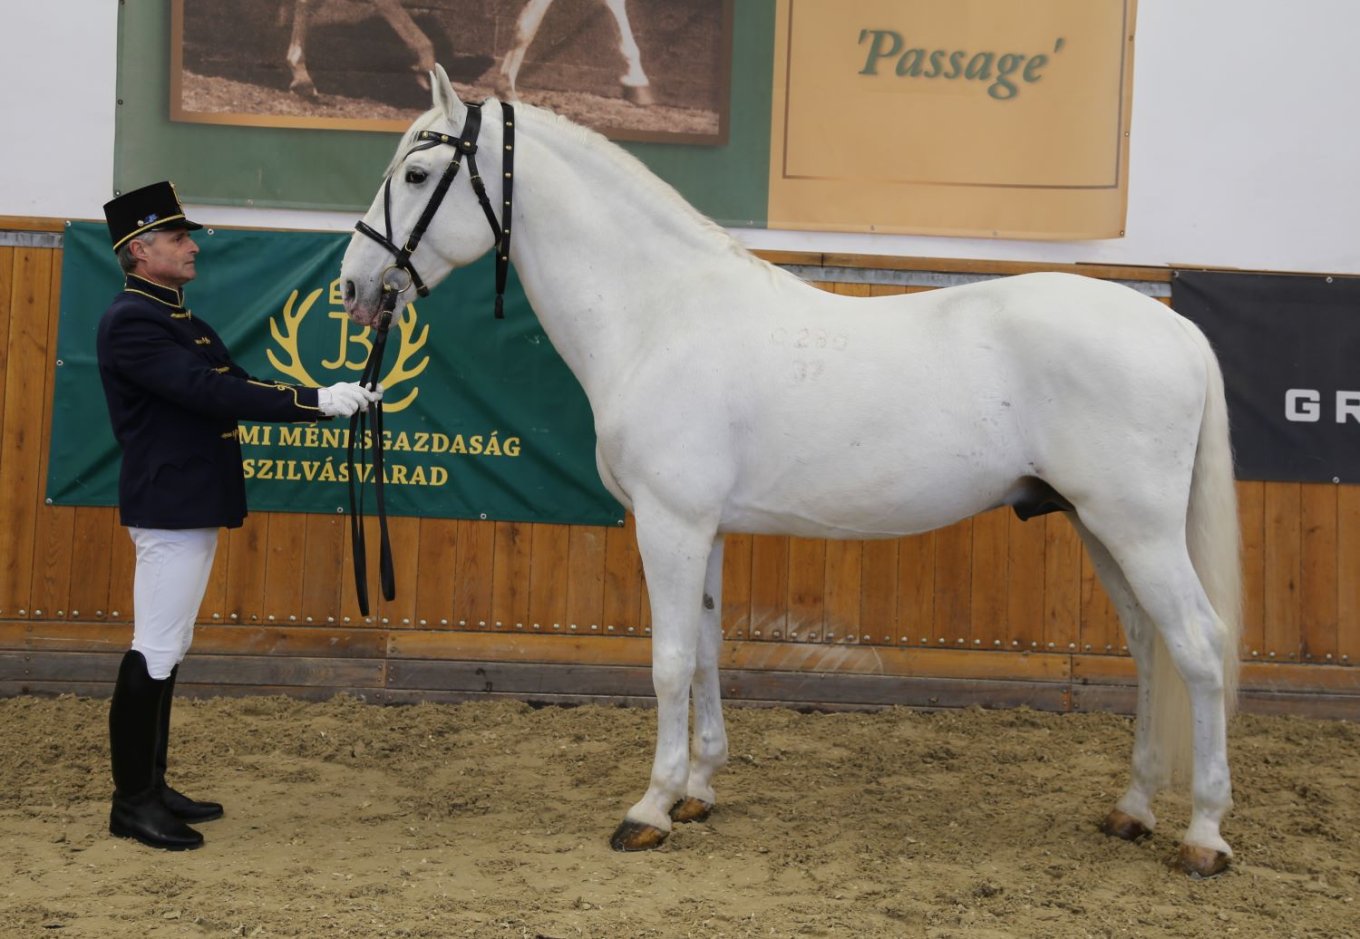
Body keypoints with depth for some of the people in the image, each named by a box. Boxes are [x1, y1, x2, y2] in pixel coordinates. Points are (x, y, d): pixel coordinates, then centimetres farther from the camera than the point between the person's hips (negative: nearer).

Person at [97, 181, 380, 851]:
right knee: (154, 652, -6)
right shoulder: (130, 321, -15)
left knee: (168, 652, 13)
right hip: (170, 506, -10)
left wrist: (335, 399, 1)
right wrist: (316, 401, -26)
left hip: (193, 506, 10)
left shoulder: (178, 318, 17)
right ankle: (131, 802, 2)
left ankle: (153, 786, 21)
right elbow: (212, 393, -24)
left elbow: (230, 387, 13)